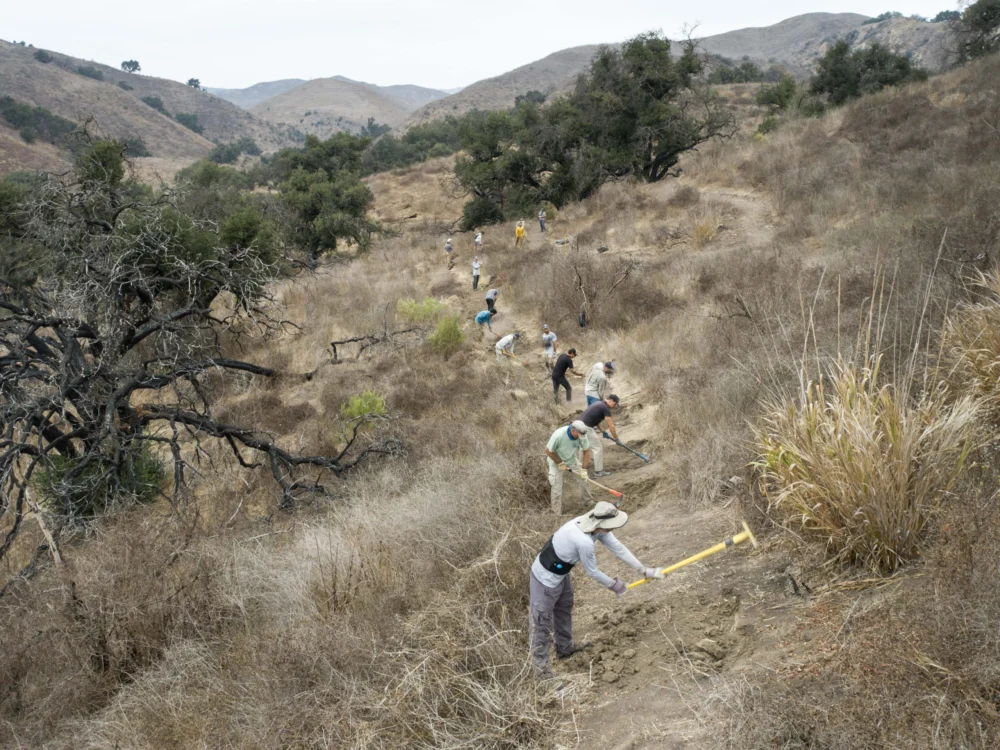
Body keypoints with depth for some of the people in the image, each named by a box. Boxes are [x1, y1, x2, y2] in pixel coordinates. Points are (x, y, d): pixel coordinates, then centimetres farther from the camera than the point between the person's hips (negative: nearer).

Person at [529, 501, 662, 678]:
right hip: (546, 579, -10)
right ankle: (541, 666, 18)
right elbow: (592, 572, -19)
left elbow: (618, 548, -1)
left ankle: (565, 647, 50)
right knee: (543, 622, 4)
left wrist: (645, 571, 4)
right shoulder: (584, 542, -36)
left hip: (560, 573, 10)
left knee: (564, 609, 29)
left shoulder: (594, 525, -10)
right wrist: (614, 585, -2)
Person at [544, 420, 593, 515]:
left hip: (572, 460, 4)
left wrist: (584, 469, -16)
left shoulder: (581, 435, -26)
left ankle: (587, 500, 28)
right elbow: (548, 451, -25)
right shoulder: (558, 435, -38)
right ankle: (558, 513, 12)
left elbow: (586, 450, -13)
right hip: (556, 461, -4)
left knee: (584, 478, 3)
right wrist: (560, 464, -19)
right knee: (557, 488, -3)